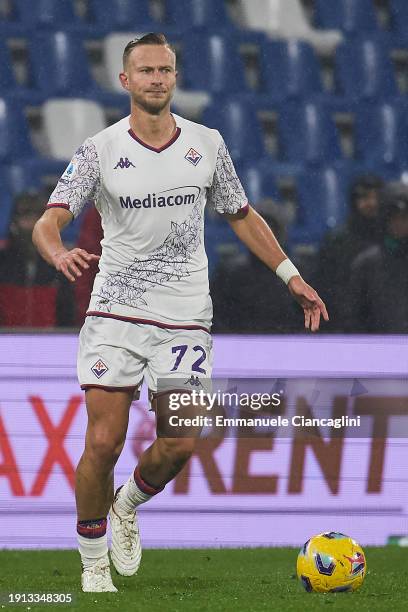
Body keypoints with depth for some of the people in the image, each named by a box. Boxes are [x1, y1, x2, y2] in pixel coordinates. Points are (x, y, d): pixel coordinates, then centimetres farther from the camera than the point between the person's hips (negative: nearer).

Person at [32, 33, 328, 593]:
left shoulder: (206, 144, 5)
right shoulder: (100, 151, -3)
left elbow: (242, 216, 18)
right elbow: (50, 221, -12)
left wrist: (292, 277, 16)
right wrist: (59, 254, -35)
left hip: (185, 317, 2)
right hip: (115, 314, -2)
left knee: (179, 445, -7)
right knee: (103, 442, -9)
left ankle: (128, 505, 26)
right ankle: (93, 560, 10)